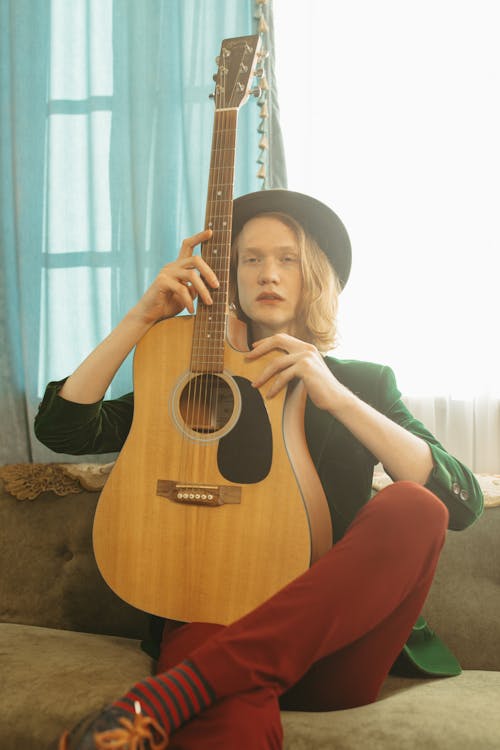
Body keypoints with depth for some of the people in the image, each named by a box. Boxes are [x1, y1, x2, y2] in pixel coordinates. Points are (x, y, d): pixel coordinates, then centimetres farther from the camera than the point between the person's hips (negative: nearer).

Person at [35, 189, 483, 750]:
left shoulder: (363, 382, 13)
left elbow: (462, 502, -3)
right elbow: (62, 427, 5)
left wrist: (336, 397, -12)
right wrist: (144, 316, -1)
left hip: (333, 647, 5)